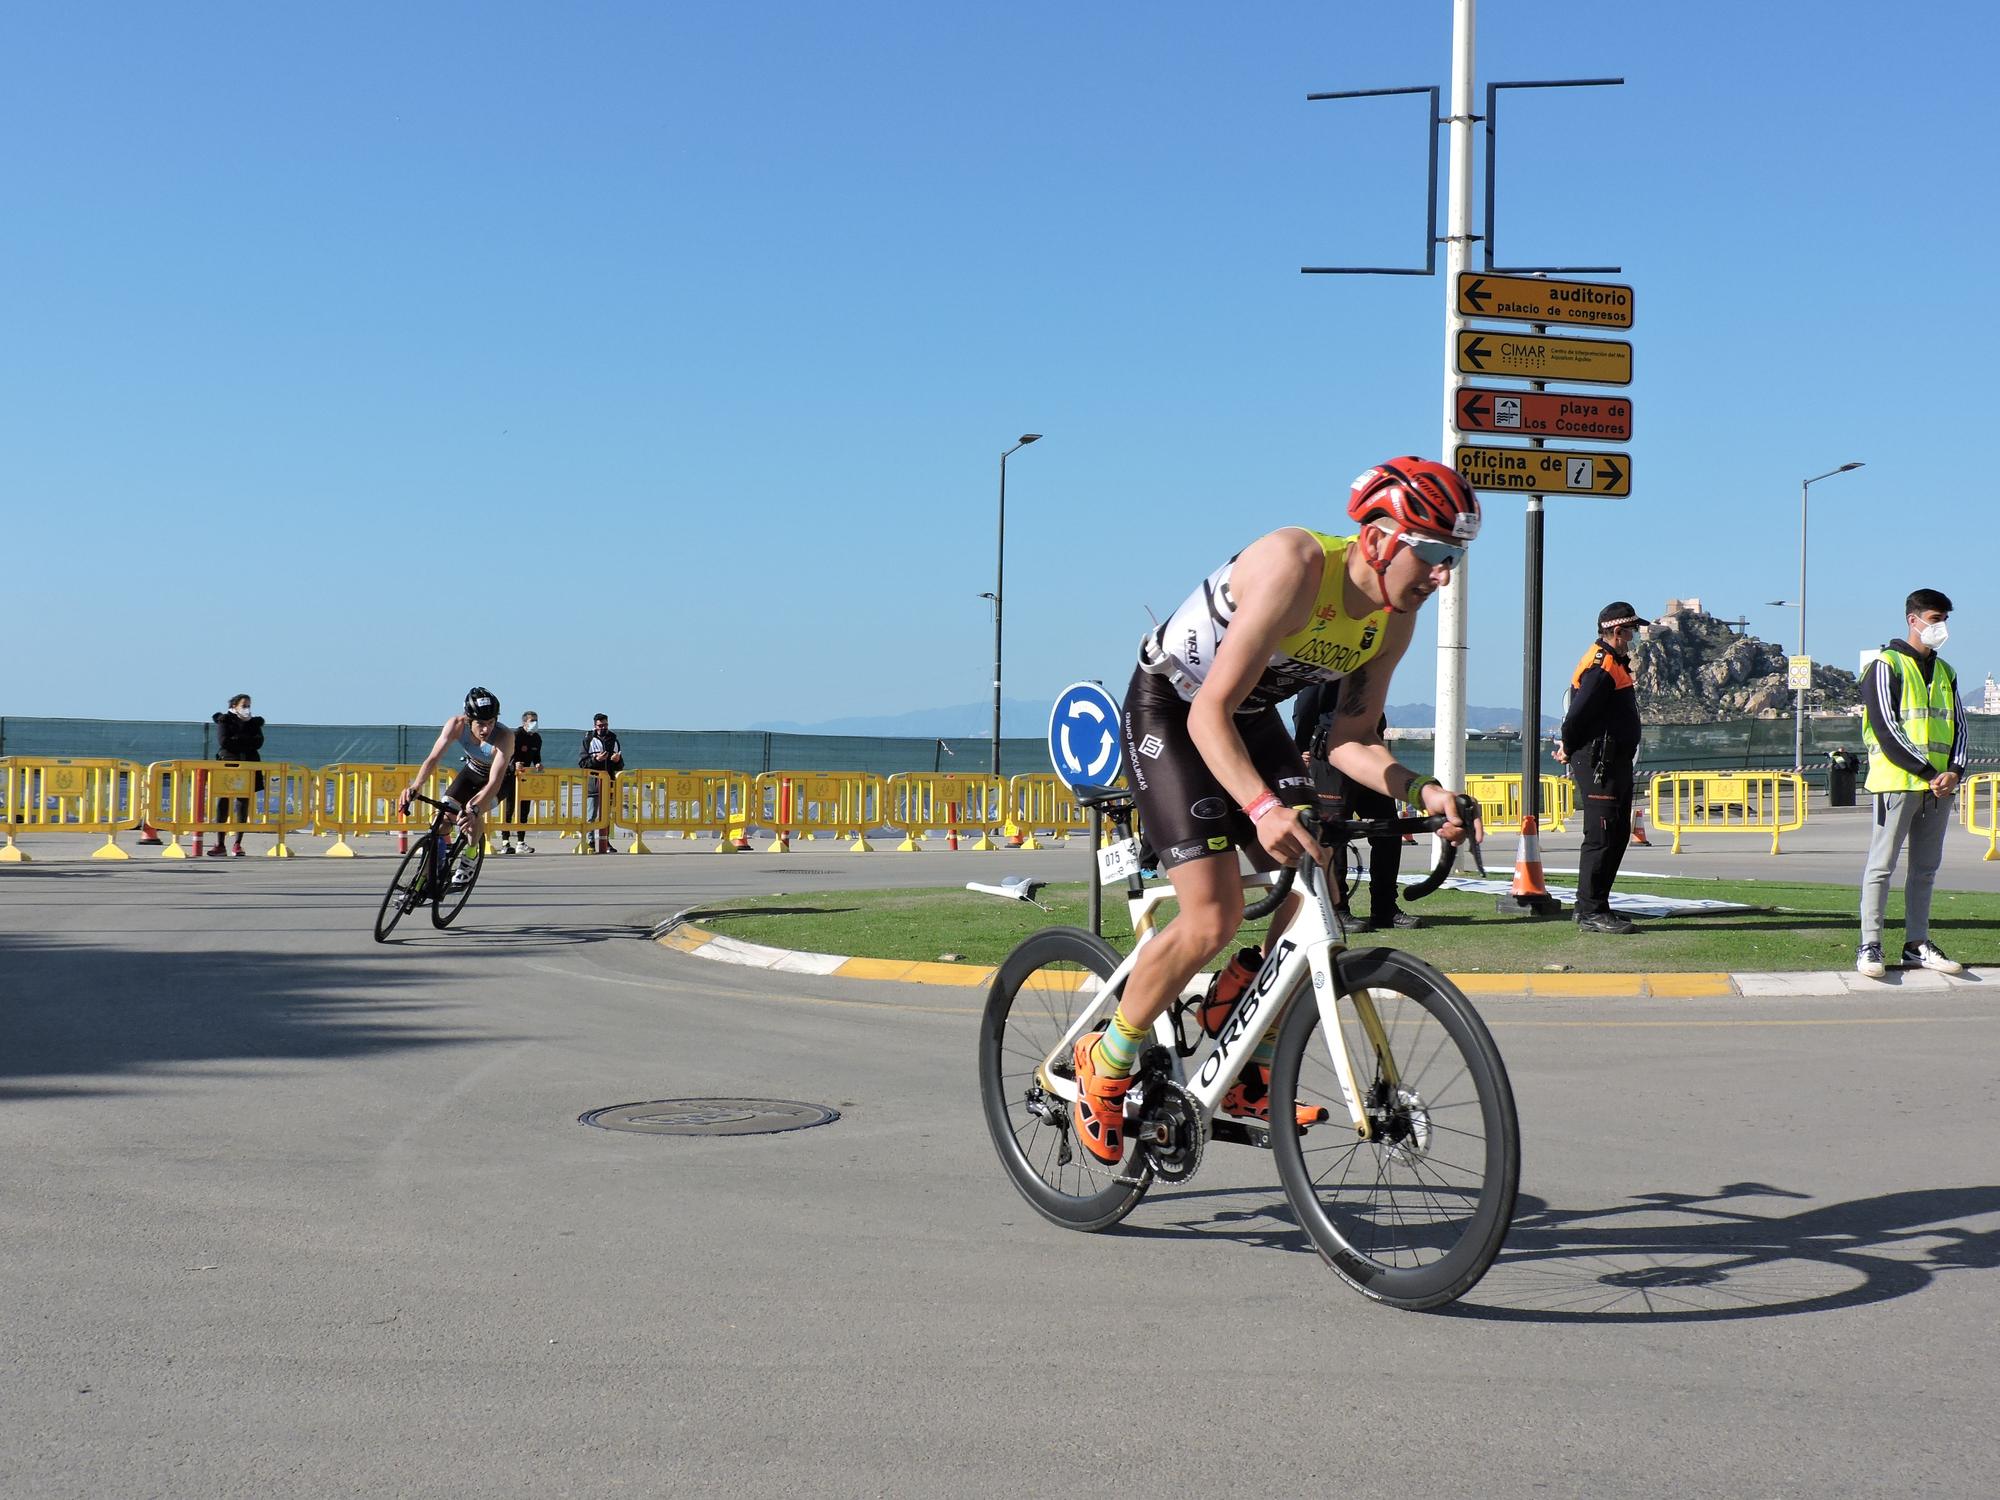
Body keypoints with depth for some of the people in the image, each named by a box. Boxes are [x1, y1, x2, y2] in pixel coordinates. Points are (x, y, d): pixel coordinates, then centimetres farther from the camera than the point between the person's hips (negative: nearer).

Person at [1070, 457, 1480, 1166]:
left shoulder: (1395, 618, -10)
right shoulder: (1297, 564, -33)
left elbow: (1349, 741, -6)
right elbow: (1209, 711, -35)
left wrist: (1419, 790, -24)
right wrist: (1263, 807, -49)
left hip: (1252, 719, 7)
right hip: (1169, 712, -7)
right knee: (1213, 920, -18)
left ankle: (1249, 1076, 10)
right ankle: (1105, 1063, 4)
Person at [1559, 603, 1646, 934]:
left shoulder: (1614, 663, 18)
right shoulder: (1601, 668, -18)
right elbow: (1577, 715, -22)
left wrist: (1571, 748, 14)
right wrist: (1569, 750, -7)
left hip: (1616, 764, 11)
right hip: (1598, 765, -11)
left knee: (1618, 835, 14)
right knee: (1601, 837, -9)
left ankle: (1593, 906, 21)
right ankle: (1591, 912, -5)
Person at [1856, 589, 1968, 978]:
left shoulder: (1945, 672, 18)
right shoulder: (1886, 666, -3)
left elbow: (1958, 726, 14)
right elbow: (1886, 730, -12)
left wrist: (1955, 771, -5)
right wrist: (1928, 774, -15)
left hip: (1940, 786, 7)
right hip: (1897, 782, -7)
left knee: (1925, 869, 9)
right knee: (1882, 866, -5)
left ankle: (1917, 945, 13)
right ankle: (1870, 947, -5)